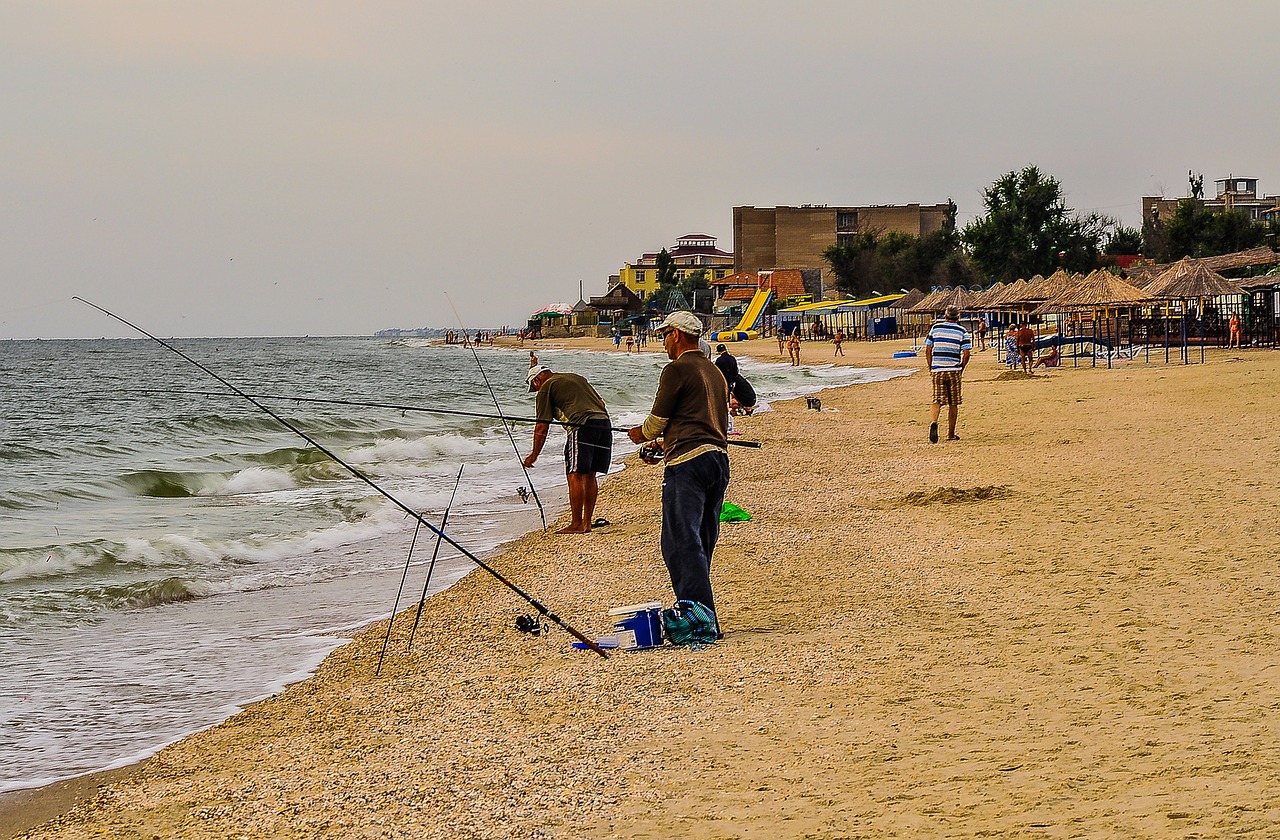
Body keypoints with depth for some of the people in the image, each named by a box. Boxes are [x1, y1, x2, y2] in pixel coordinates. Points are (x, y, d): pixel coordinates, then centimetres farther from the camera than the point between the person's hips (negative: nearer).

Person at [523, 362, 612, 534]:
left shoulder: (546, 388, 10)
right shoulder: (577, 378, 31)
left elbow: (542, 426, 7)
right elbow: (601, 403, 27)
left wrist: (534, 455, 14)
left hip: (582, 425, -7)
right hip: (604, 422, 7)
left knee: (575, 475, -4)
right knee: (589, 475, 13)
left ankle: (576, 524, -6)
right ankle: (587, 522, 14)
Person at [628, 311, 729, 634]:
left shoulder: (677, 370, -5)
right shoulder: (716, 373, 22)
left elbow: (657, 421, -3)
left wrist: (641, 434, 21)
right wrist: (665, 444, 33)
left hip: (688, 462, -9)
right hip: (719, 460, 9)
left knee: (682, 543, -10)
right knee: (702, 543, 14)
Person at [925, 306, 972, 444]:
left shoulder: (935, 328, 4)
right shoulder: (962, 331, 0)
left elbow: (928, 350, 3)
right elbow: (966, 354, -5)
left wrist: (930, 368, 12)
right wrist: (961, 368, 9)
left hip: (937, 370, 1)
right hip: (954, 370, -1)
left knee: (937, 401, -1)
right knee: (953, 403, 10)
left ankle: (933, 421, -30)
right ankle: (951, 434, 14)